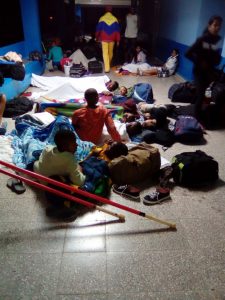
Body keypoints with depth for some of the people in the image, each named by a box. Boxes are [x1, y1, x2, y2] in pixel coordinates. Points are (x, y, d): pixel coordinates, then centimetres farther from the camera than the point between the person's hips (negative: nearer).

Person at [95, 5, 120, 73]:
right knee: (110, 52, 18)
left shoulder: (102, 18, -4)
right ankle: (108, 65, 36)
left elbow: (98, 29, 2)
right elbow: (117, 30, -1)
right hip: (112, 39, 2)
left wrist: (97, 37, 16)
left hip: (104, 38, -2)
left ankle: (107, 68, -12)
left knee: (105, 53, -3)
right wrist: (118, 40, 3)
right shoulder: (115, 19, -1)